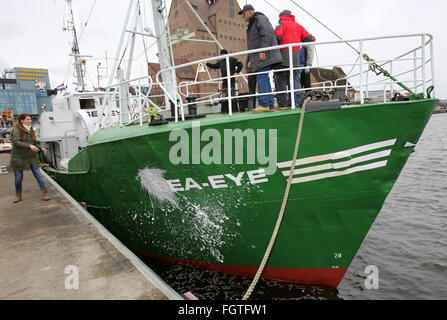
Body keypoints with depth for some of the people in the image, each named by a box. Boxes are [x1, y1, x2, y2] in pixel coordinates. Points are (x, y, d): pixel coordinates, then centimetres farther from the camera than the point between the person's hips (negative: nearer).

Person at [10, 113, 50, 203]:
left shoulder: (31, 130, 10)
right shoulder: (17, 130, -9)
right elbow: (16, 142, -24)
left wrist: (41, 148, 5)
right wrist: (29, 146, -34)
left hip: (32, 157, 4)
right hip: (19, 158, -4)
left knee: (38, 175, -3)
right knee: (18, 178, 7)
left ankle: (45, 193, 0)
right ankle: (18, 196, 26)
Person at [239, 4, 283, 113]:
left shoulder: (260, 18, -2)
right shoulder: (252, 24, 29)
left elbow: (267, 35, -17)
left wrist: (263, 51, -24)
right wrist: (251, 60, 23)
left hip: (264, 56, -10)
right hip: (258, 57, 10)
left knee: (262, 79, -16)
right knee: (264, 80, 5)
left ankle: (263, 104, -20)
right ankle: (270, 106, 4)